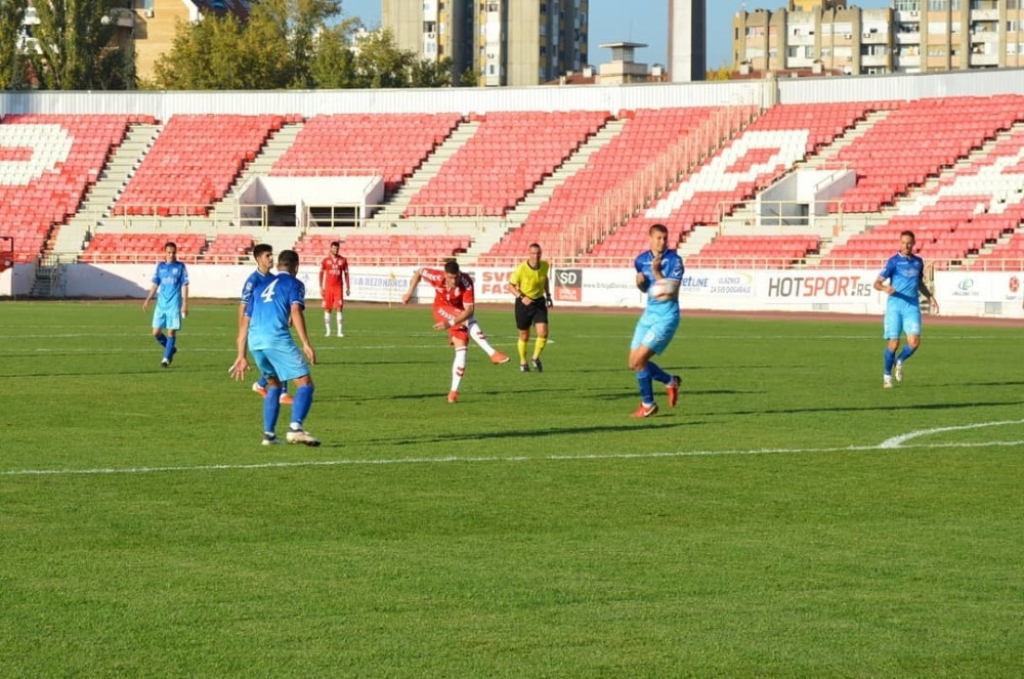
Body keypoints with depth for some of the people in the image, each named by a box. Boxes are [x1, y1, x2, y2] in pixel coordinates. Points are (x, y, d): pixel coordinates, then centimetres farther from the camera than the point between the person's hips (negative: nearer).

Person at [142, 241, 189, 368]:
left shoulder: (180, 267, -1)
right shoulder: (160, 266, 9)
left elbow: (184, 286, -2)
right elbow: (155, 284, 14)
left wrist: (185, 304, -9)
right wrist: (148, 300, 8)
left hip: (174, 305, -4)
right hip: (161, 304, 4)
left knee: (171, 332, -4)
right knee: (156, 332, 2)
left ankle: (166, 358, 5)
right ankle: (171, 349, 25)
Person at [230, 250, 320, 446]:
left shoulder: (261, 286, 29)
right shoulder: (294, 283, 12)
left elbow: (245, 321, 26)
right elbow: (295, 311, -7)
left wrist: (241, 356, 28)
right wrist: (306, 344, -14)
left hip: (255, 341, 6)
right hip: (277, 339, -6)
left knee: (274, 384, 26)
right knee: (305, 383, -2)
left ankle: (269, 433, 16)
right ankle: (295, 428, -23)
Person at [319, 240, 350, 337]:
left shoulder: (343, 260, 5)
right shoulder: (325, 260, 3)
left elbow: (346, 274, 10)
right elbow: (321, 274, 5)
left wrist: (348, 287, 6)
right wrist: (321, 287, -1)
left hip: (338, 287, 0)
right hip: (328, 287, 0)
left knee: (339, 308, -8)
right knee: (327, 309, 3)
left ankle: (340, 331, -9)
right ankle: (327, 330, 10)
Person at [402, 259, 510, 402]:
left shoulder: (466, 283, -30)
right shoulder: (437, 277, -25)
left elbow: (469, 310, -32)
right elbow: (418, 273, -3)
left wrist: (450, 323, -41)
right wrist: (409, 293, -2)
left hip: (459, 314, 1)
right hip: (442, 310, -1)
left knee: (461, 350, -9)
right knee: (470, 321, -31)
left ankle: (454, 391, -1)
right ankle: (492, 353, -37)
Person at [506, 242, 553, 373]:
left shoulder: (544, 265, -6)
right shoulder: (521, 269, -20)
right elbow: (510, 286, -12)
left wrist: (548, 295, 11)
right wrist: (521, 297, -25)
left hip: (539, 302, 3)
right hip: (524, 303, -3)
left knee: (543, 333, -12)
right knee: (524, 336, 8)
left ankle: (536, 358, 14)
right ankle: (523, 362, 32)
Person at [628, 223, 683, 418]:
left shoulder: (674, 260, -14)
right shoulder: (641, 260, 4)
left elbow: (672, 292, -20)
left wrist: (657, 272, -27)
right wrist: (640, 282, -3)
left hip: (666, 316, -7)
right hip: (649, 314, 7)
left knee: (639, 360, -13)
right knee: (634, 363, 6)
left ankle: (648, 404, 5)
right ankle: (670, 381, 30)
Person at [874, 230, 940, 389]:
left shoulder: (918, 261, 12)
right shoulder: (894, 261, -3)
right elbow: (877, 283, -7)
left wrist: (930, 296, 17)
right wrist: (885, 288, -28)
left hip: (912, 306, 3)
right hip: (895, 305, -3)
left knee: (914, 342, -11)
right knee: (893, 342, -5)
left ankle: (900, 361, 19)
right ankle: (887, 376, 14)